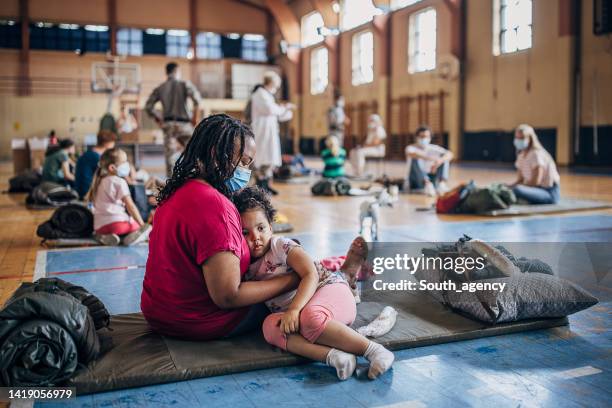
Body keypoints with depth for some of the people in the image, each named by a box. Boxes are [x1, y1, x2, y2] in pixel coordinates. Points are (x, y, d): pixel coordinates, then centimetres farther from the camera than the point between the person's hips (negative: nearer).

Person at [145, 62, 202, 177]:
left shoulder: (160, 88, 8)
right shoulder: (184, 84, -2)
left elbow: (148, 106, 6)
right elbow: (197, 99, -16)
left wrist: (158, 119, 14)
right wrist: (195, 116, -6)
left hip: (168, 124, 3)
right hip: (183, 123, -3)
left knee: (169, 153, 5)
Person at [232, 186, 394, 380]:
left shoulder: (281, 245, -4)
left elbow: (311, 275, -15)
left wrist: (294, 309, -27)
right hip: (291, 315, 5)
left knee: (309, 317, -39)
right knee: (270, 326, -28)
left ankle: (374, 350, -32)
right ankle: (332, 355, -45)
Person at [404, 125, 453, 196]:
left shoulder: (433, 148, 2)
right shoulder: (411, 147, -8)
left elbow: (450, 154, -14)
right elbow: (411, 154, -35)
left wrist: (440, 160, -37)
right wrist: (430, 158, -49)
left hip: (429, 178, 4)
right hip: (414, 183, -4)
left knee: (445, 157, -10)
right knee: (414, 159, -29)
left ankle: (442, 184, -32)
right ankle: (428, 185, -49)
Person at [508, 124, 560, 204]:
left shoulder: (536, 154, -16)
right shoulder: (521, 156, 9)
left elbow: (535, 182, -22)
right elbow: (520, 180, 10)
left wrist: (514, 186, -21)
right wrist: (509, 186, -10)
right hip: (537, 189, 9)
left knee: (516, 190, -35)